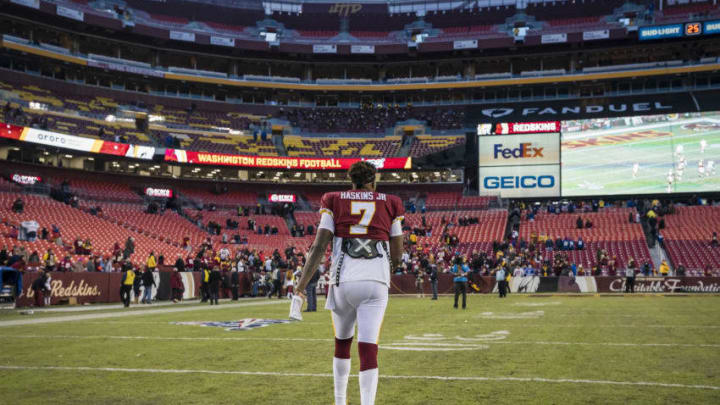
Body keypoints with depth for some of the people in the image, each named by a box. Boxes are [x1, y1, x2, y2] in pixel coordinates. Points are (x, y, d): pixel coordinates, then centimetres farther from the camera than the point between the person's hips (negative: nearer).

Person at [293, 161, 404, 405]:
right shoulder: (390, 204, 12)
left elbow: (319, 247, 0)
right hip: (376, 283, -1)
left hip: (343, 281, 1)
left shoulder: (334, 202, 10)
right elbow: (396, 256, 14)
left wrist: (301, 286, 1)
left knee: (342, 343, 22)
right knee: (368, 351, -3)